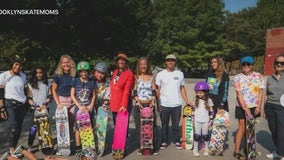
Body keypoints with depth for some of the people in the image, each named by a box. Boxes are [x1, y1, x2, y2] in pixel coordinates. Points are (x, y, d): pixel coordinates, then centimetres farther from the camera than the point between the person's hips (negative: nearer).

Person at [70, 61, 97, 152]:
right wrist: (79, 106, -9)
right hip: (78, 108, -1)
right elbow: (72, 95, 0)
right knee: (78, 128, 7)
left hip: (89, 108, 1)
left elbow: (94, 95, 9)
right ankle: (78, 146, 19)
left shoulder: (92, 82, 2)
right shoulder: (75, 81, -1)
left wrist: (91, 105, -6)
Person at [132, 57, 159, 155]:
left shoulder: (152, 77, 9)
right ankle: (140, 147, 11)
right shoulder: (136, 77, 6)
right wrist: (138, 102, -11)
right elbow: (134, 92, 2)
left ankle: (153, 148, 6)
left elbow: (154, 92, 4)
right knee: (140, 127, 0)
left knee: (152, 126, -2)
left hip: (150, 105, 0)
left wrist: (152, 102, -9)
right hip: (139, 105, 0)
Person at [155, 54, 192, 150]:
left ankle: (177, 141, 23)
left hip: (177, 104, 1)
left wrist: (186, 100, 1)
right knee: (164, 124, 10)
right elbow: (158, 90, 1)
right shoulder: (160, 74, 1)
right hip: (164, 104, -1)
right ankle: (164, 142, 22)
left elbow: (182, 88, 10)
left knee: (176, 124, 9)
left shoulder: (180, 74, 7)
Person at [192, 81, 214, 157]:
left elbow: (211, 111, 2)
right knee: (197, 135, 3)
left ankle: (206, 149, 22)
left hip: (205, 121, -1)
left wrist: (211, 119, -3)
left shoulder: (209, 100, -1)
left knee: (205, 135, 7)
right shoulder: (196, 100, 3)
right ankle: (195, 149, 16)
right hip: (197, 121, 1)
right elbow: (193, 109, 9)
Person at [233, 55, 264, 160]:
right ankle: (236, 151, 9)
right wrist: (245, 108, -16)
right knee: (242, 128, 0)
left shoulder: (258, 76, 0)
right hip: (242, 107, -2)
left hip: (254, 107, 2)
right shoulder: (238, 77, -5)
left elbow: (260, 92, 1)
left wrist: (259, 106, -7)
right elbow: (239, 93, -10)